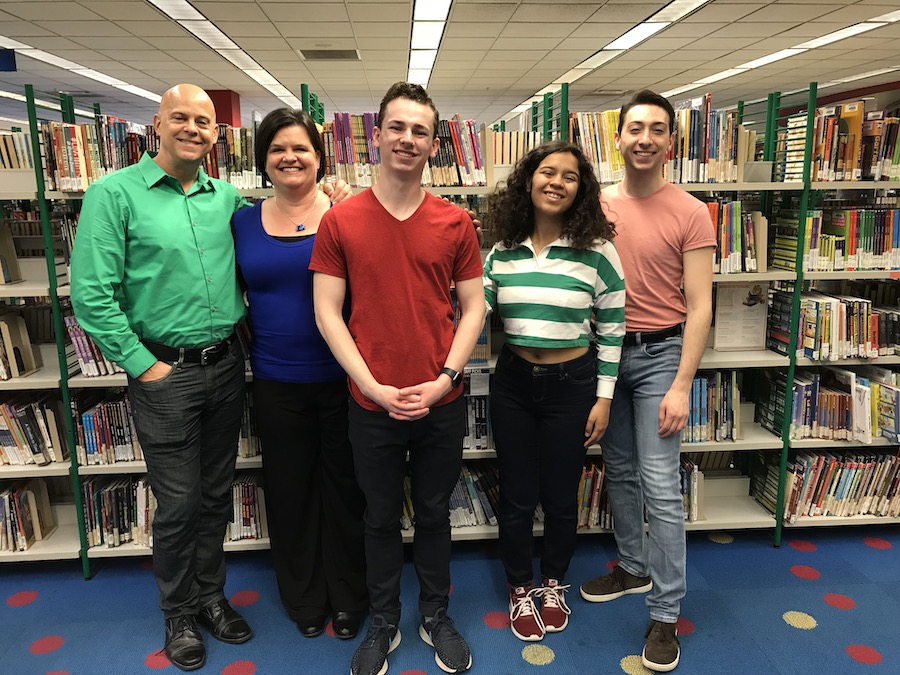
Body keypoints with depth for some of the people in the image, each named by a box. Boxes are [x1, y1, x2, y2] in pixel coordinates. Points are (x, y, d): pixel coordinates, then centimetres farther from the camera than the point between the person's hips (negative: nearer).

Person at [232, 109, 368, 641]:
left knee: (345, 488, 12)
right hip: (276, 383, 3)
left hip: (340, 378, -2)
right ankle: (303, 598, 37)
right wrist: (250, 340, 4)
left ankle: (348, 596, 34)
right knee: (290, 491, 15)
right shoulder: (244, 222, 4)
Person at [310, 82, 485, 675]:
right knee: (382, 519, 16)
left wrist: (445, 379, -10)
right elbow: (327, 313, -4)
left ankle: (436, 616, 39)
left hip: (442, 404, 1)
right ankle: (383, 624, 37)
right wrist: (373, 386, -12)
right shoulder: (340, 221, -3)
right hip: (372, 405, -1)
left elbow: (473, 307, 2)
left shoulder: (456, 223, -1)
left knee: (434, 514, 18)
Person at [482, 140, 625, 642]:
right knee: (516, 497, 12)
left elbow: (612, 329, -4)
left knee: (561, 497, 13)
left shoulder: (596, 251, -8)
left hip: (572, 384, -2)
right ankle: (521, 590, 35)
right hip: (513, 382, 2)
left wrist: (603, 397, -5)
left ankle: (554, 584, 40)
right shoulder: (503, 252, 0)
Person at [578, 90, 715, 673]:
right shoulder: (599, 204, 5)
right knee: (620, 471, 16)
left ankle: (665, 614, 11)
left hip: (659, 353, -4)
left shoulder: (690, 213, -7)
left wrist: (681, 387, -15)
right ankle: (634, 567, 36)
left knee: (660, 485, -3)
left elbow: (699, 308, -9)